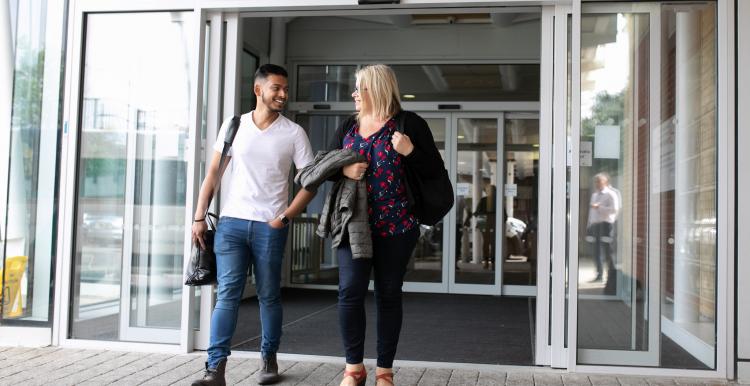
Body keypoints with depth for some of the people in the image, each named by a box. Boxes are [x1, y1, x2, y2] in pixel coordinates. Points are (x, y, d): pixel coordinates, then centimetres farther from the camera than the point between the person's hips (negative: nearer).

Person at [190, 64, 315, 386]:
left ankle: (269, 359, 24)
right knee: (227, 294, -4)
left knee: (269, 296, 8)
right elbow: (214, 173, 9)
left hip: (269, 227, -1)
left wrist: (284, 218, -8)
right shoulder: (234, 126, 6)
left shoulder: (293, 133, 1)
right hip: (231, 222, 1)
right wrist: (199, 217, 2)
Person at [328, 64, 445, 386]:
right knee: (350, 291, -6)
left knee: (388, 295, 4)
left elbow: (435, 169, 0)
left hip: (396, 225, -3)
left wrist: (410, 151, -17)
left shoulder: (409, 123, 1)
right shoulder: (347, 127, 14)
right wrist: (343, 169, -5)